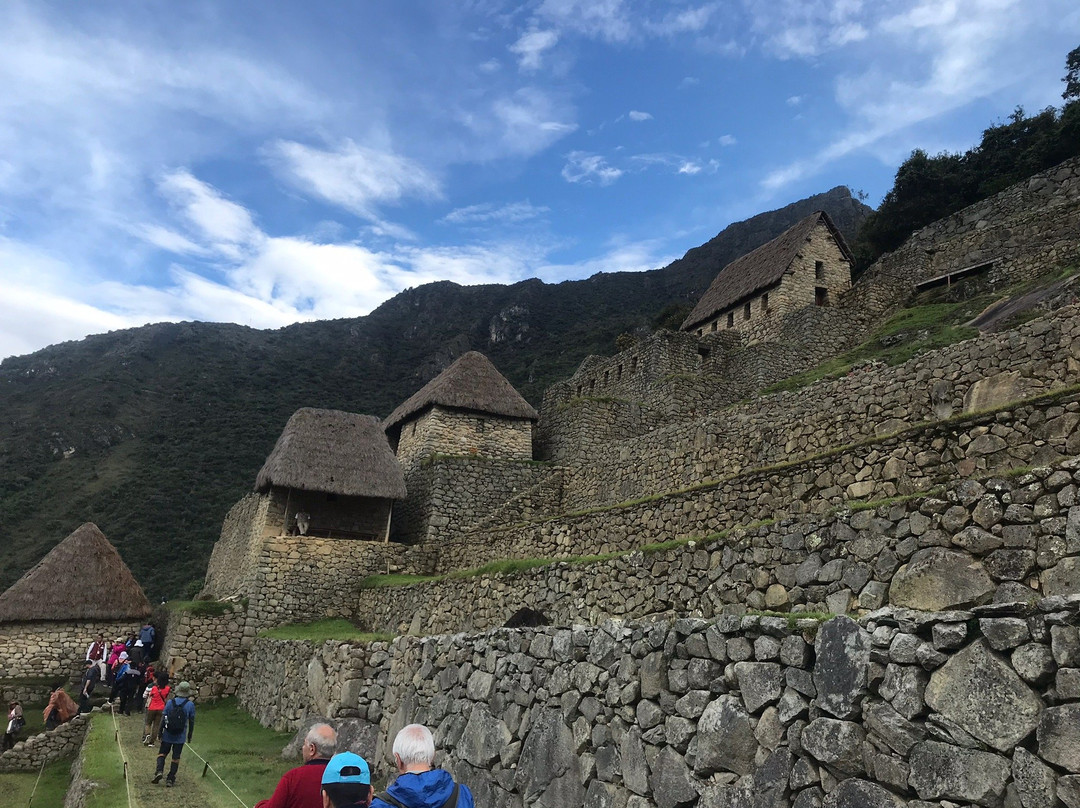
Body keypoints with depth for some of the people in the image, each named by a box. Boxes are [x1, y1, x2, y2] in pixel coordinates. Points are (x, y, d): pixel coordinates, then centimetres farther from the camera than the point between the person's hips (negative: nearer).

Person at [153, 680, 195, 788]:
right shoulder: (190, 705, -4)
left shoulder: (170, 702, -5)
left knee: (162, 753, 13)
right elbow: (191, 722, 1)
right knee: (176, 757, 7)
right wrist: (189, 736, 11)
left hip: (167, 735, 0)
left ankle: (159, 771, -9)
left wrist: (160, 732, 7)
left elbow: (163, 718, -3)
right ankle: (170, 779, 8)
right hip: (180, 737, 0)